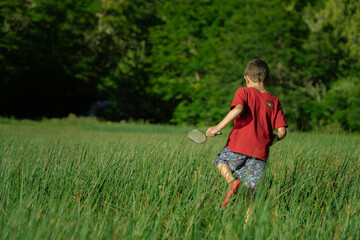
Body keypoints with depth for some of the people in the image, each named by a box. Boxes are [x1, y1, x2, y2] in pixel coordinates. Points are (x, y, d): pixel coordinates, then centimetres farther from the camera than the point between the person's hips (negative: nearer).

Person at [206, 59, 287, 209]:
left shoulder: (243, 92, 3)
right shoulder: (274, 101, 12)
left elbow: (238, 109, -20)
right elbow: (282, 131, 5)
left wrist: (219, 127, -18)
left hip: (238, 146, -2)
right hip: (260, 152, 2)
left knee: (221, 161, 26)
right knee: (253, 190, 7)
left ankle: (232, 181, -2)